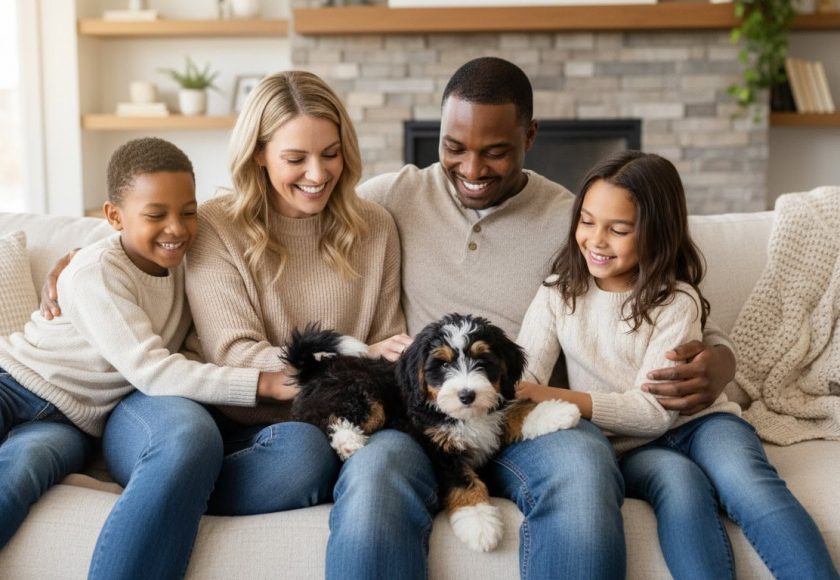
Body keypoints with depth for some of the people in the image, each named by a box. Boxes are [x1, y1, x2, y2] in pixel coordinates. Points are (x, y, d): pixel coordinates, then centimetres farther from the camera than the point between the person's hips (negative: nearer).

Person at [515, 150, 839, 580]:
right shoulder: (557, 295, 3)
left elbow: (653, 409, -16)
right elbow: (519, 383, -8)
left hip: (698, 423, -1)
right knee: (679, 480, -34)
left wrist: (555, 397, -28)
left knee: (745, 483, -34)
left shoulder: (677, 302, -7)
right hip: (627, 447, 1)